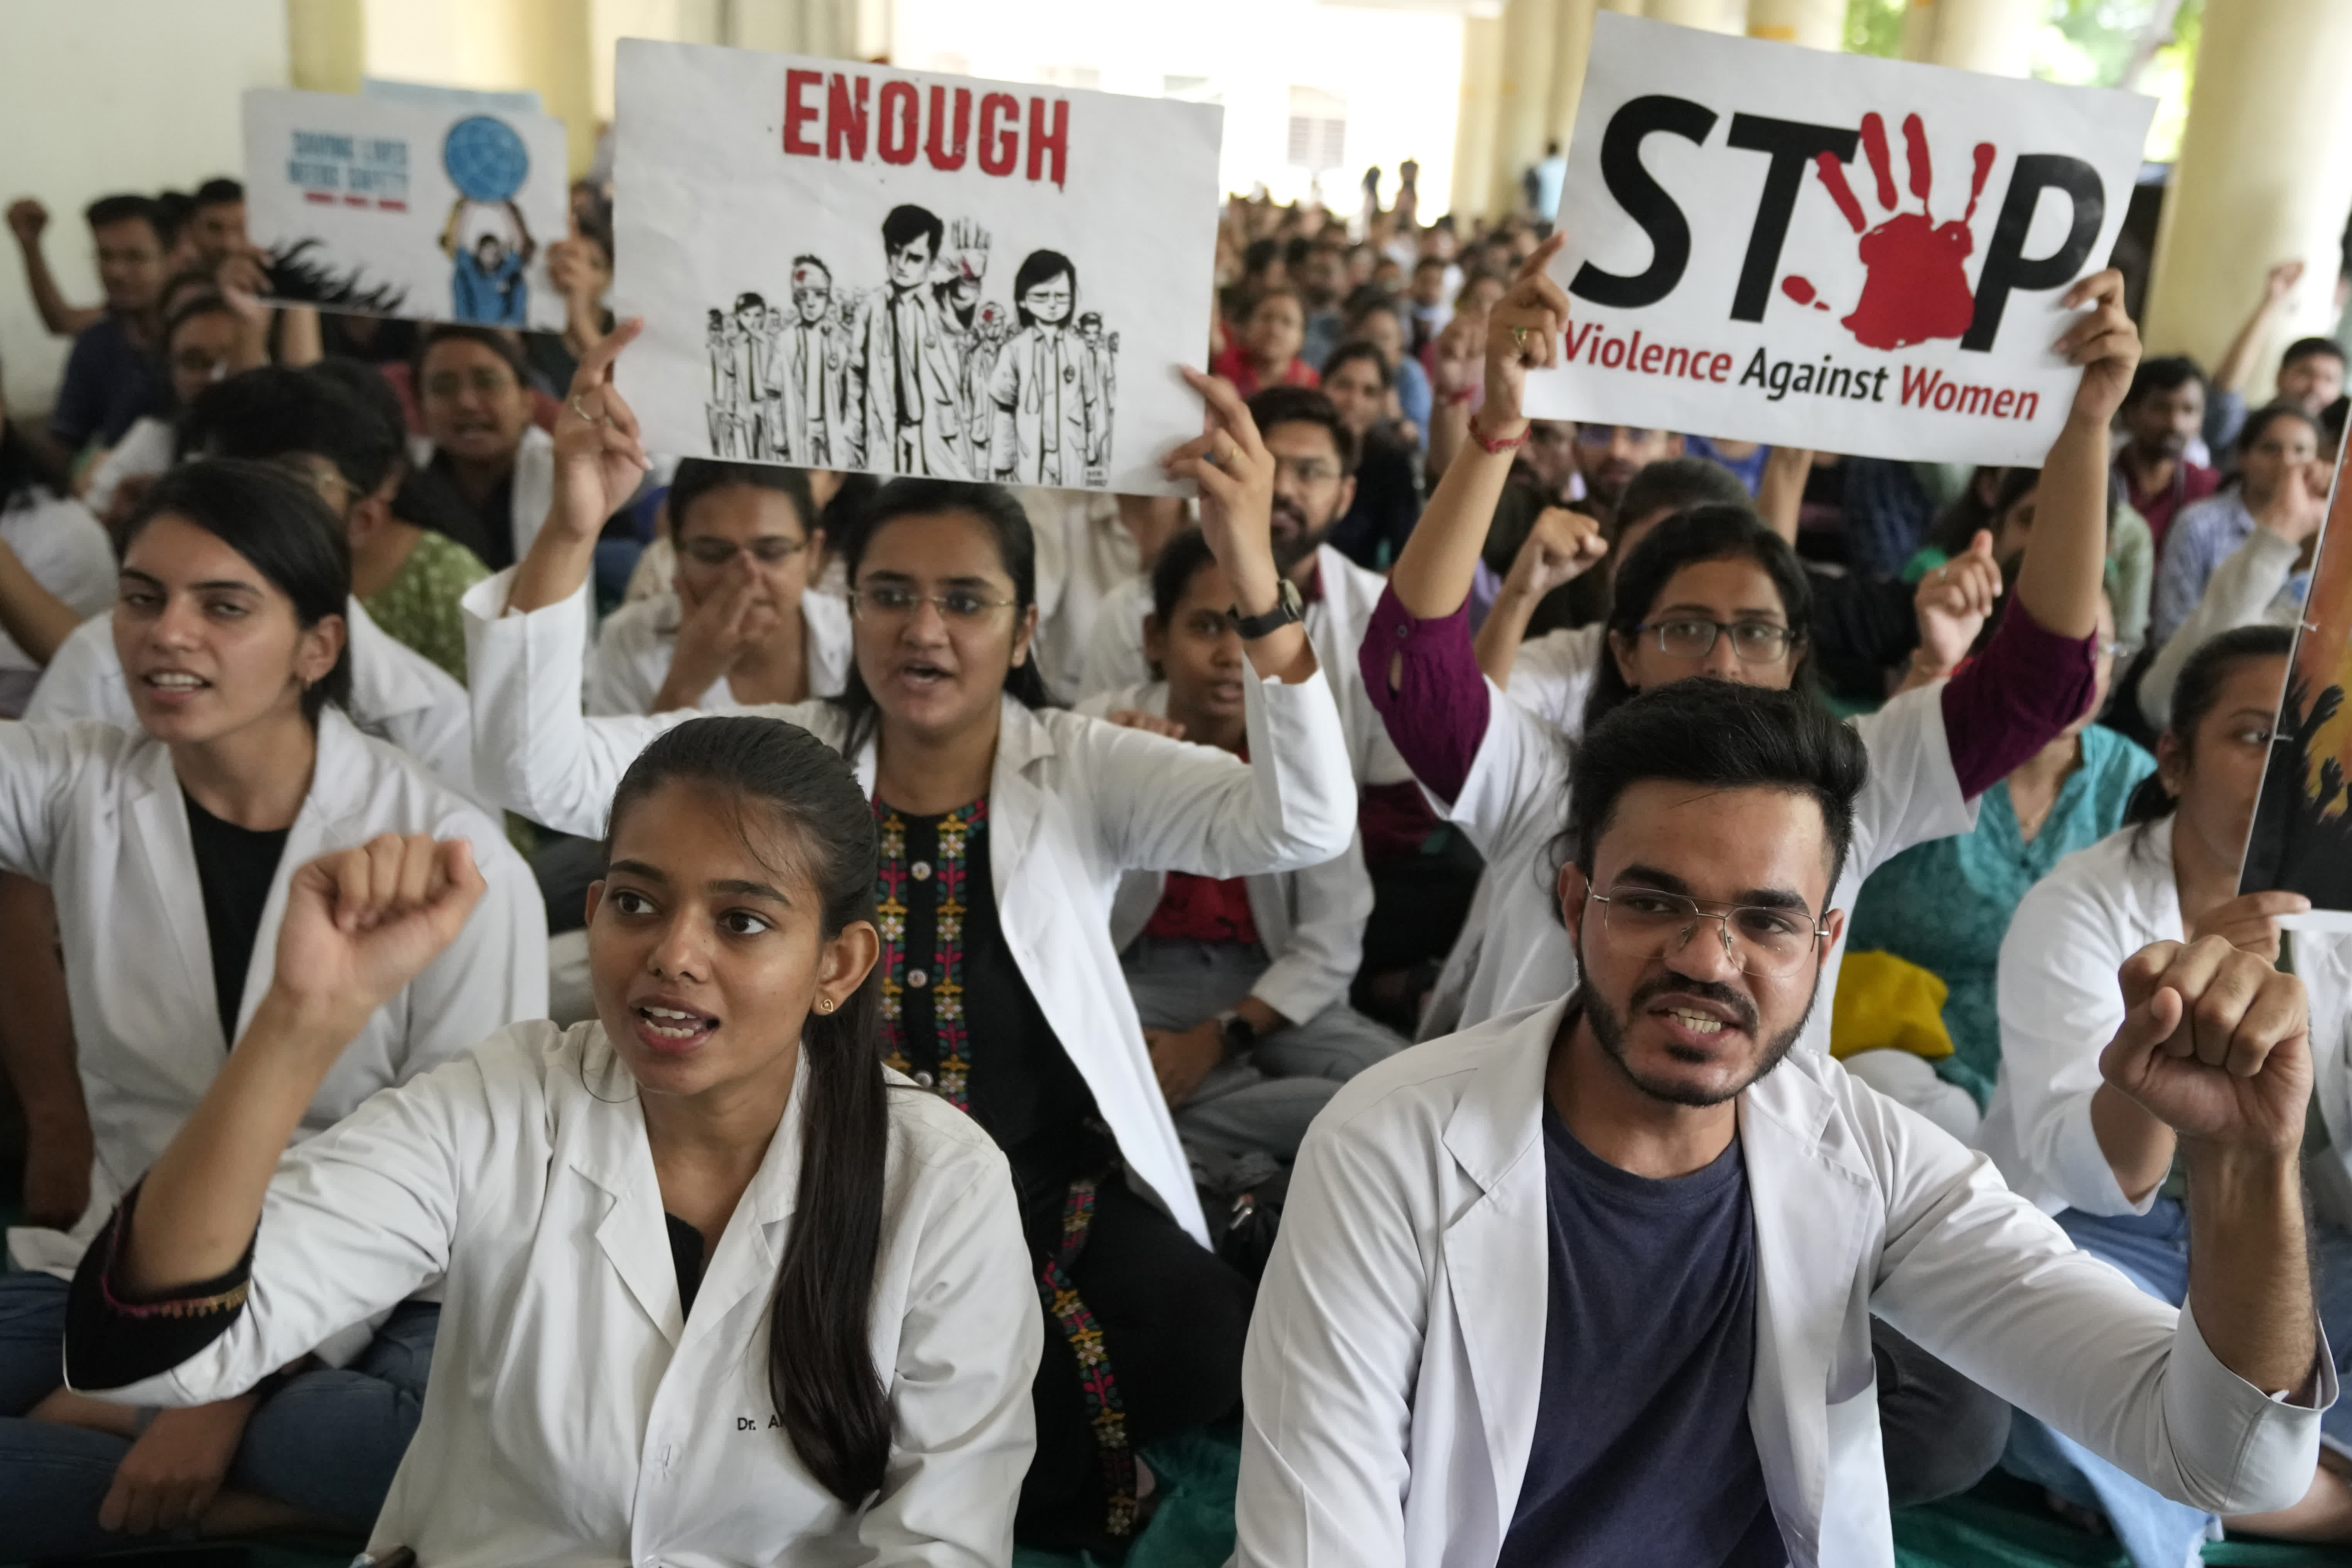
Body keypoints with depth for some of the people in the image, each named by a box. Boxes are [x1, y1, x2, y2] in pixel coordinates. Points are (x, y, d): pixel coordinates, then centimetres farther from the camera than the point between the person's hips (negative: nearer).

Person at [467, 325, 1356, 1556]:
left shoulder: (1080, 772, 0)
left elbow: (1305, 826, -14)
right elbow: (537, 770, -8)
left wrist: (1254, 573, -29)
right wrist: (572, 529, -24)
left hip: (1067, 1217, 1)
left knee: (1218, 1381, -22)